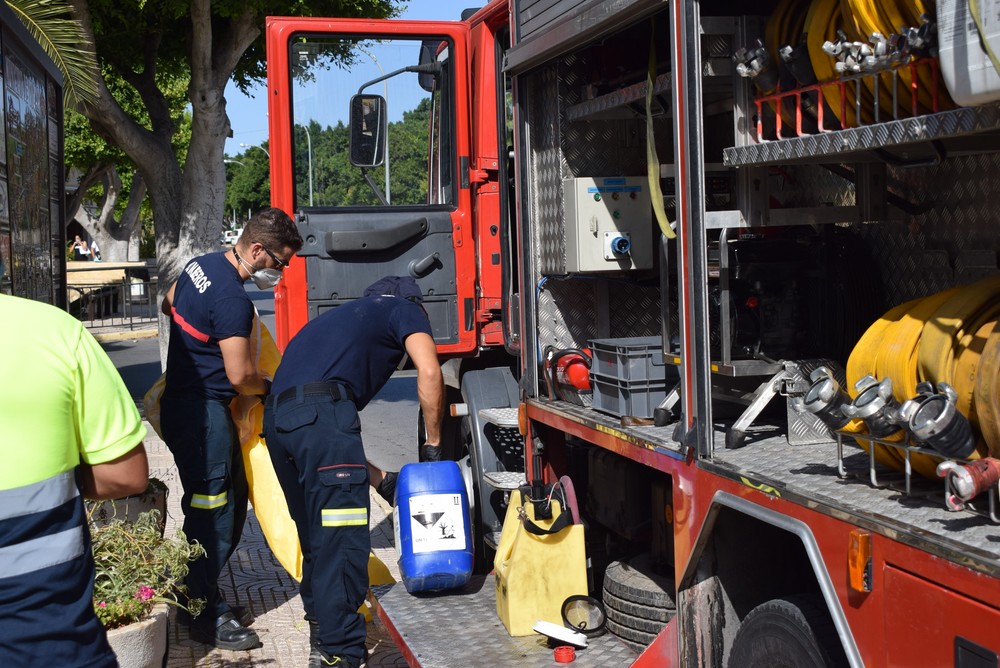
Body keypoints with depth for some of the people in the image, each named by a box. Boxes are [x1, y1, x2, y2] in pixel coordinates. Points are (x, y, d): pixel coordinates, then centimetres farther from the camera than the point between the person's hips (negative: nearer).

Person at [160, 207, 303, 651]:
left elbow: (169, 304, 27)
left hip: (184, 396, 10)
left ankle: (205, 595, 25)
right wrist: (269, 388, -2)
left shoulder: (202, 265, 6)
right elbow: (240, 376, -23)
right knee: (211, 512, -3)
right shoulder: (233, 300, -24)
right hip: (202, 412, -10)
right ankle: (208, 617, 6)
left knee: (233, 499, 16)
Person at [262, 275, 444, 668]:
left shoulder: (341, 317, 37)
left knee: (316, 535, 21)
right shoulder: (404, 310, 18)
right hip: (321, 413, -8)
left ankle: (322, 632, 32)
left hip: (276, 419, 8)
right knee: (343, 541, -4)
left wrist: (381, 480, 33)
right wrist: (434, 442, 8)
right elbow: (429, 372, -4)